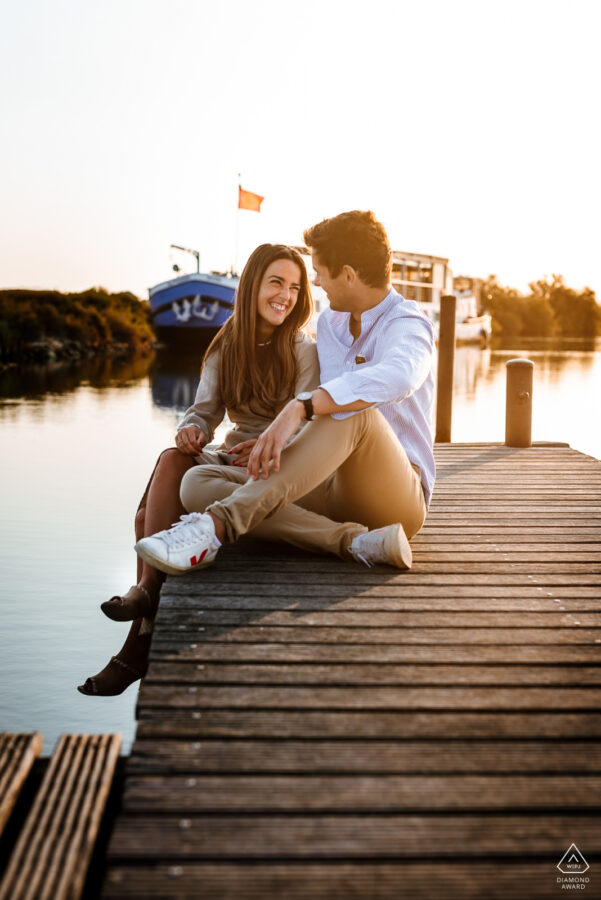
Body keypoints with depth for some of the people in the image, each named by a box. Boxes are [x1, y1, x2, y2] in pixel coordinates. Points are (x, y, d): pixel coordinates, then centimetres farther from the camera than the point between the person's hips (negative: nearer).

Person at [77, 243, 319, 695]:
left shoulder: (304, 350, -3)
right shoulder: (227, 347, 12)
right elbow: (204, 411, 7)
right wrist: (192, 430, -18)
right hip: (235, 456, 5)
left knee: (173, 463, -29)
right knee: (150, 514, -23)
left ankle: (149, 589, -25)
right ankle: (148, 630, -20)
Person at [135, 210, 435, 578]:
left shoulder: (408, 325, -9)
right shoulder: (329, 323, 17)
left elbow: (396, 378, -35)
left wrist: (298, 409, -45)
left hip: (398, 498, -7)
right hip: (330, 492, 7)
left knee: (350, 411, -38)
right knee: (198, 482, -14)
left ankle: (218, 525, -42)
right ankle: (354, 542, -31)